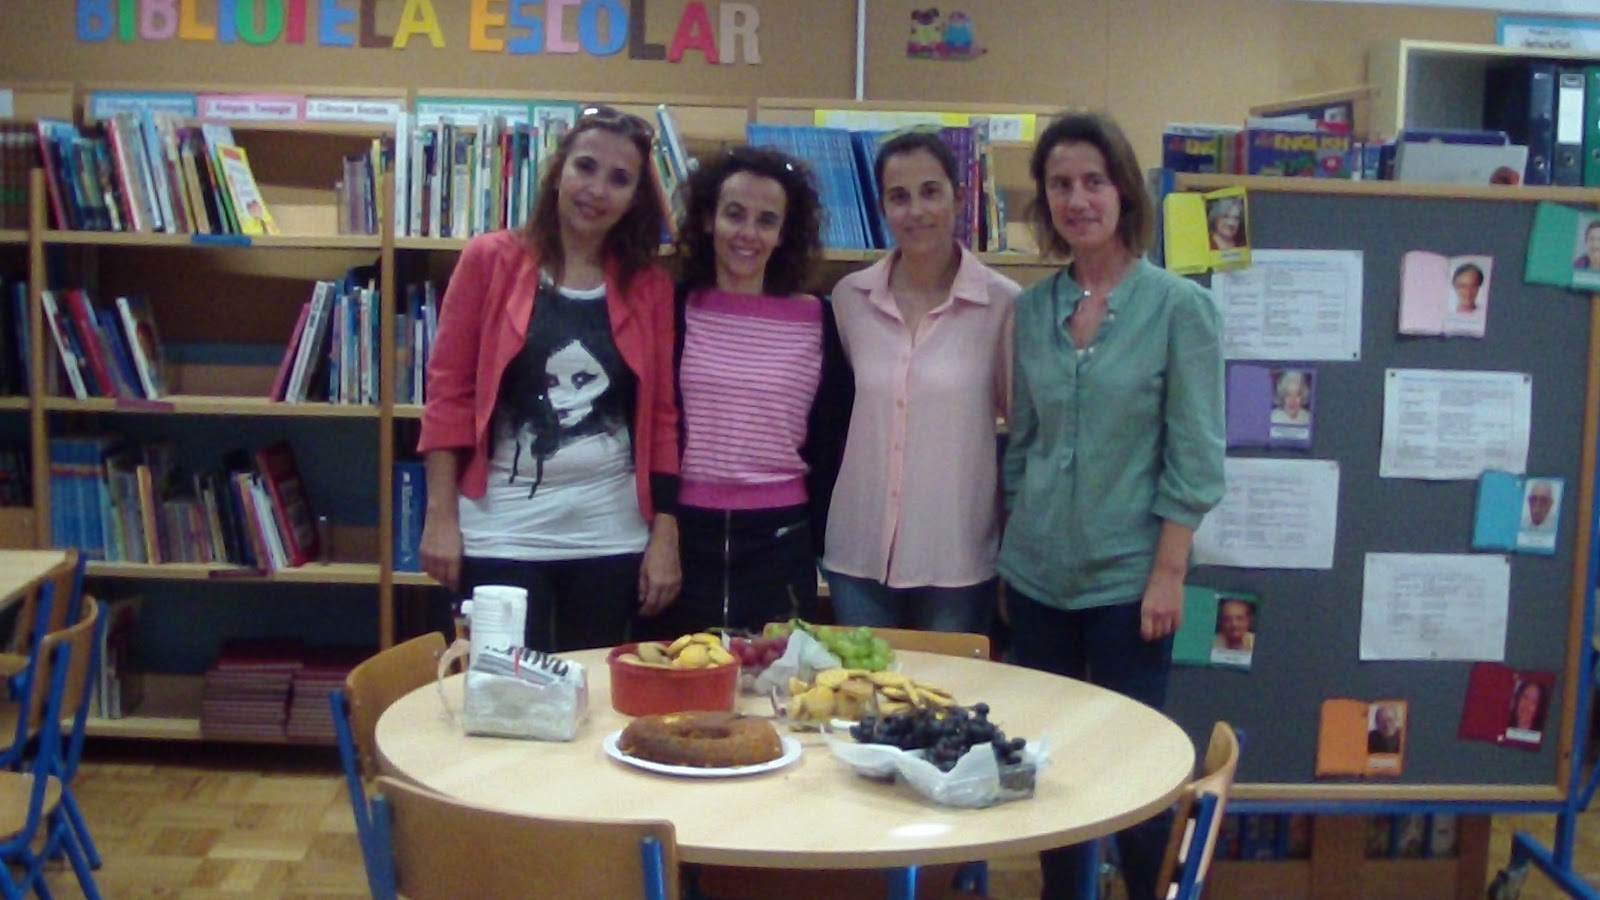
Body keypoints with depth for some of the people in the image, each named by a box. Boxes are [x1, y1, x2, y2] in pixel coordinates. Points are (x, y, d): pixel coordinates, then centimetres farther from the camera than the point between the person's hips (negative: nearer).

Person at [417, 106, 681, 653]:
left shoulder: (650, 287, 6)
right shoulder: (490, 260, -1)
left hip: (612, 534, 3)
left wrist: (664, 534, 2)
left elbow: (661, 416, 6)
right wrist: (440, 515, -5)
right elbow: (448, 390, -1)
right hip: (503, 531, -2)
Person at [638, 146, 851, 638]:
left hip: (780, 541, 0)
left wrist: (821, 541, 8)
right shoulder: (671, 309, 2)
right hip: (684, 534, 0)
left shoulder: (817, 320, 2)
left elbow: (831, 441, 9)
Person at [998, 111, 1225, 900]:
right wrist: (1013, 548, 10)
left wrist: (1169, 573, -12)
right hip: (1037, 573, 4)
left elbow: (1195, 456, -9)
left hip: (1126, 577, -4)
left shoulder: (1179, 307, -8)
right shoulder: (1032, 308, 4)